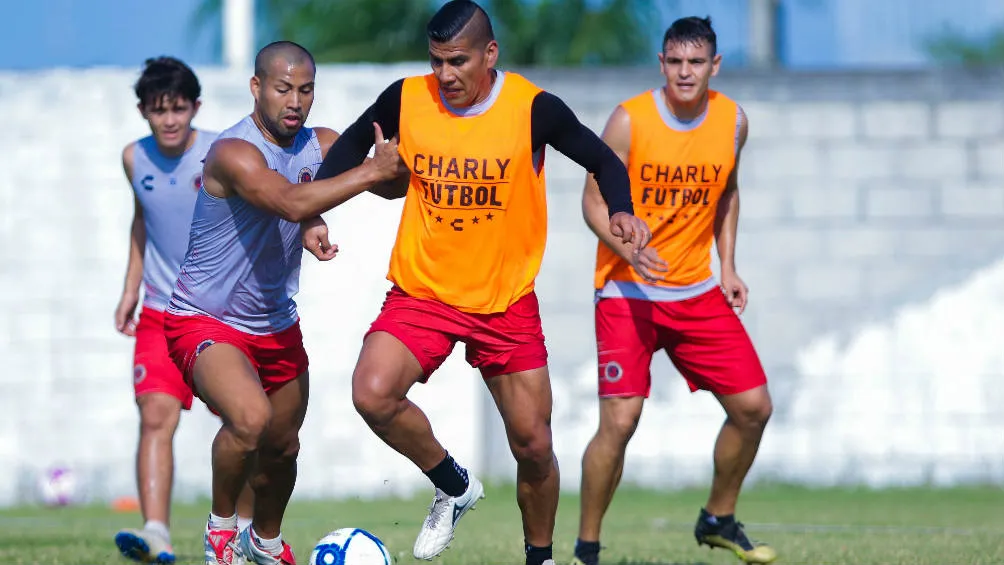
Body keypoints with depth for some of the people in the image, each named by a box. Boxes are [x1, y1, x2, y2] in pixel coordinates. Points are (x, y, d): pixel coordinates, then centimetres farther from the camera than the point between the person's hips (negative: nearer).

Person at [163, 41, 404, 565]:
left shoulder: (318, 145, -1)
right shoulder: (234, 152, -25)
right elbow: (291, 203, -41)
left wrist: (394, 166, -21)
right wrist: (370, 172, -40)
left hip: (276, 325, 7)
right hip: (204, 322, -7)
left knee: (283, 446, 19)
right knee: (250, 418, -32)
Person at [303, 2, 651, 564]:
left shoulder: (533, 109, -12)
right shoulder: (406, 100, -6)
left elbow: (603, 161, 0)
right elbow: (352, 145, 12)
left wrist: (622, 212, -20)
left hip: (507, 303, -1)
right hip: (421, 293, 1)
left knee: (534, 447, 3)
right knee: (373, 394, -25)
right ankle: (454, 485, 1)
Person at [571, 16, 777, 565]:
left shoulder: (732, 120, 1)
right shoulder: (630, 119, -13)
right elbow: (595, 199, -10)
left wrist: (727, 266, 10)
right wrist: (630, 251, -27)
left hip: (698, 293, 5)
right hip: (628, 292, -5)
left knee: (753, 406, 2)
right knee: (619, 421, -15)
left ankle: (718, 520, 25)